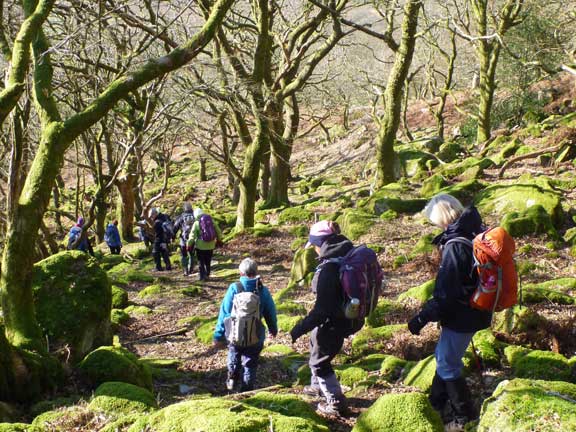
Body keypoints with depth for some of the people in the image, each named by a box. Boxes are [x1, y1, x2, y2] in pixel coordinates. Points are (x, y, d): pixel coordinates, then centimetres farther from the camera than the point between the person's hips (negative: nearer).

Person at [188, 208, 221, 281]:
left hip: (200, 246, -4)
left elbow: (192, 235, -11)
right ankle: (207, 275, 24)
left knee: (201, 262, 9)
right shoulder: (211, 221, 1)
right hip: (210, 246, 4)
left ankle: (202, 276, 7)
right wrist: (219, 239, 22)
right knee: (208, 262, 18)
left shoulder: (196, 223, -10)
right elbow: (218, 231, 6)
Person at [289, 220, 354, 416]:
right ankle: (318, 386, 50)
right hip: (346, 317, 9)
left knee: (319, 362, 12)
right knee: (315, 347, 30)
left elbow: (322, 309, -29)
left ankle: (337, 403, 21)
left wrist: (300, 329, -20)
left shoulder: (328, 269, -30)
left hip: (332, 323, -9)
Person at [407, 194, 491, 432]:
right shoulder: (474, 233, 0)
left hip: (461, 315, -9)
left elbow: (444, 294, -25)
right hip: (473, 310, 9)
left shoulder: (455, 246, -26)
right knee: (444, 356, 23)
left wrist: (422, 318, -18)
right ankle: (436, 404, 39)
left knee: (447, 364, 7)